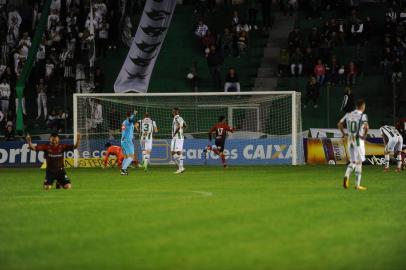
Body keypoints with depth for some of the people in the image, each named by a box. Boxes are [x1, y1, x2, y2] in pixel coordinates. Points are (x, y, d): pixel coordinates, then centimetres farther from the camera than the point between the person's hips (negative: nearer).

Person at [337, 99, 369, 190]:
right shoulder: (363, 115, -9)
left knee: (353, 162, 16)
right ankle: (357, 185, 6)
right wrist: (365, 135, -12)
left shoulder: (348, 114, 7)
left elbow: (339, 124, 10)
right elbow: (366, 126, -26)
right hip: (358, 141, -5)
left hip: (349, 141, 5)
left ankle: (346, 176, -12)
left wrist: (344, 134, 15)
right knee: (359, 162, 5)